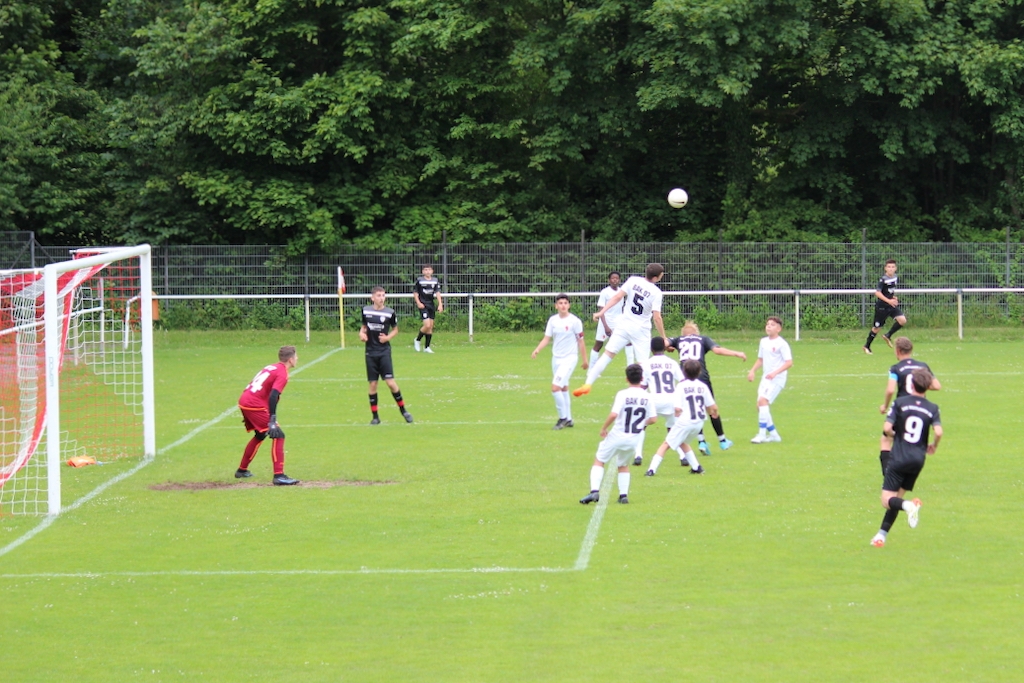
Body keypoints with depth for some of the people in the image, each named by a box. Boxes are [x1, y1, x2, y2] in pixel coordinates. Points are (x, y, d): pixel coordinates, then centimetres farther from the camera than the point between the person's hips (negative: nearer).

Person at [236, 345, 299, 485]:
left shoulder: (271, 367, 19)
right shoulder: (282, 373, -9)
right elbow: (273, 396, -23)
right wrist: (272, 420, -27)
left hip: (244, 401, 9)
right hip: (255, 406, -9)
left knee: (260, 436, 28)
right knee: (278, 435, -10)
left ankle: (242, 470, 39)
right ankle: (279, 476, -21)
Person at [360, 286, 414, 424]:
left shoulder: (390, 312, -3)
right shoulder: (366, 310, 3)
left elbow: (395, 330, 9)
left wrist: (388, 337, -9)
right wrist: (362, 333, -3)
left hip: (384, 351, -2)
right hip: (370, 352, 2)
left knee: (390, 382, -10)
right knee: (372, 384, 2)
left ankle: (403, 410, 6)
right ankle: (375, 416, 10)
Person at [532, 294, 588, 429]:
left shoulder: (575, 321, -10)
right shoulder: (553, 320, 3)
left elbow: (580, 341, -4)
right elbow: (547, 338, 4)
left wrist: (584, 359, 0)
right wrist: (537, 349, -13)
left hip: (570, 358, -6)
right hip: (556, 358, 6)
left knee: (555, 388, -16)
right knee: (563, 388, 13)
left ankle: (563, 418, -4)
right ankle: (568, 419, 22)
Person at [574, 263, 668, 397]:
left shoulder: (633, 281, -5)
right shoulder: (656, 293, -13)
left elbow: (617, 297, -6)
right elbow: (657, 317, -14)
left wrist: (601, 312, -1)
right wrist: (664, 338, -6)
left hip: (623, 325, 3)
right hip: (641, 331, -3)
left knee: (608, 354, 5)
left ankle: (588, 384, -2)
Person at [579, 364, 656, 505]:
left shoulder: (623, 394, -16)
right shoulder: (647, 397, -4)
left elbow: (614, 414, -25)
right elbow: (652, 419, 0)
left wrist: (603, 428, -10)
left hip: (617, 436, -4)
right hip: (635, 439, 4)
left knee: (599, 461, 11)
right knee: (623, 465, 26)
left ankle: (594, 491, -5)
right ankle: (624, 494, 15)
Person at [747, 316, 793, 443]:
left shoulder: (782, 344, -11)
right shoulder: (764, 341, 12)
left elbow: (789, 362, -16)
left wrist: (775, 373, -27)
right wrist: (752, 371, 9)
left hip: (777, 379, -8)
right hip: (766, 378, 8)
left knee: (762, 401, -21)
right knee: (760, 405, 5)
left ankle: (762, 434, -19)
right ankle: (773, 434, 18)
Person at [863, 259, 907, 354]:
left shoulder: (896, 278, 4)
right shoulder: (883, 279, -18)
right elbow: (877, 293, -25)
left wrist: (894, 298, 9)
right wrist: (888, 301, -29)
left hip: (892, 305, 6)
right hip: (882, 306, -6)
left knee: (902, 320, -13)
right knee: (877, 328, 3)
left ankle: (888, 336, 7)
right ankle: (867, 346, 22)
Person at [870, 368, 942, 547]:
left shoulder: (900, 403, -4)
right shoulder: (932, 408, 2)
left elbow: (887, 428, -11)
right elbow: (938, 432, -11)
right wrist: (933, 446, 10)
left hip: (899, 458, -4)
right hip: (918, 460, 4)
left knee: (887, 500, -5)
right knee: (898, 497, 16)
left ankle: (908, 505, -36)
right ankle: (882, 535, 14)